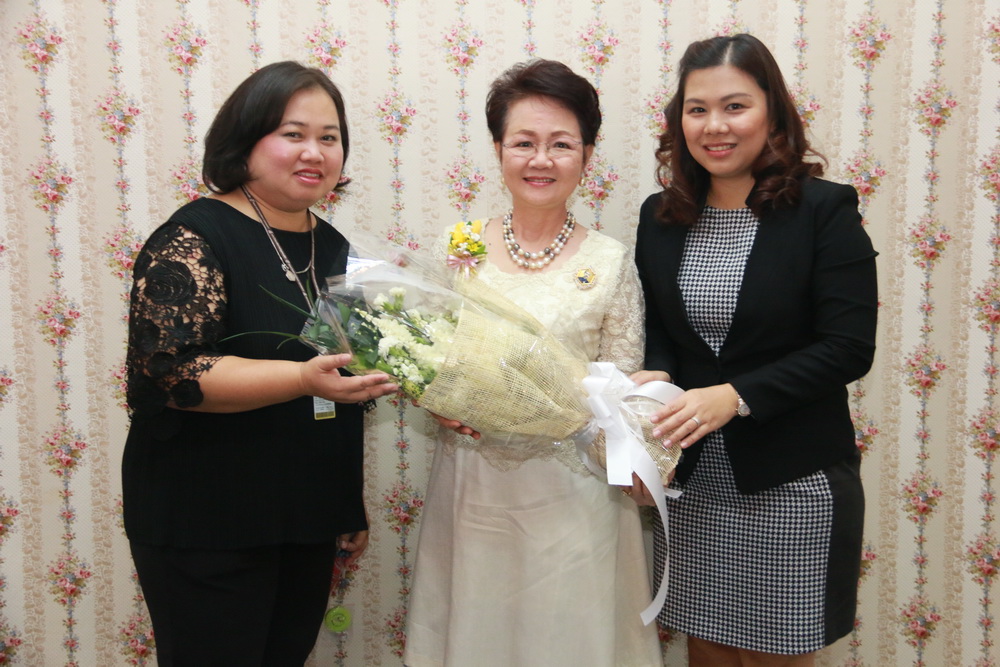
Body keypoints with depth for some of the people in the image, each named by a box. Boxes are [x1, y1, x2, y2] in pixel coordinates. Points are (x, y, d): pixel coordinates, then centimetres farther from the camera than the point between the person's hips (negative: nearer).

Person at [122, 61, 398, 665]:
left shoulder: (333, 248, 9)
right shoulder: (194, 240, -11)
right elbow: (172, 369, -23)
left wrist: (351, 510, 19)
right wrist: (305, 378, -34)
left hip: (308, 523, 7)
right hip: (208, 529, -6)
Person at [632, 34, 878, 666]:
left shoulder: (824, 209, -9)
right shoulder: (661, 216, 4)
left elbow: (850, 347, -13)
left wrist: (735, 396, -23)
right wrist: (656, 377, -11)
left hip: (792, 483, -3)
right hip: (691, 478, 4)